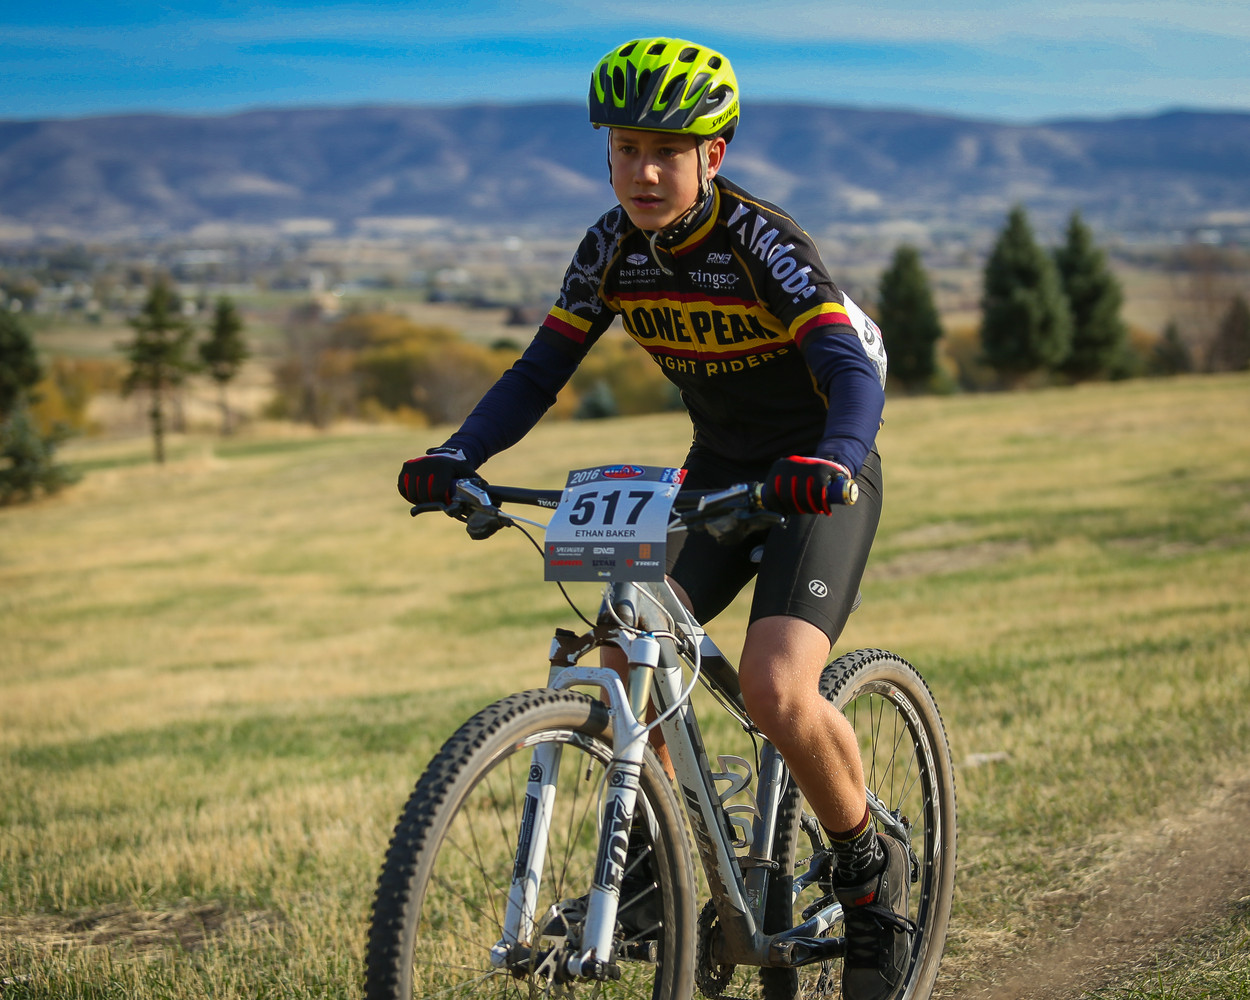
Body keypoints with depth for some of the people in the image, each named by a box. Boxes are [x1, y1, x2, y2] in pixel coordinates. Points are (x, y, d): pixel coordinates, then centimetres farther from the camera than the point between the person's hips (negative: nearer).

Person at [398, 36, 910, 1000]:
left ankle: (871, 867, 1)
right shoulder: (613, 246, -7)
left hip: (818, 479, -6)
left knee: (776, 688, -25)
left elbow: (854, 372, -34)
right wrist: (456, 458, -22)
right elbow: (542, 369, -5)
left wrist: (830, 459, -56)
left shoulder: (764, 241, -24)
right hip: (716, 470, 6)